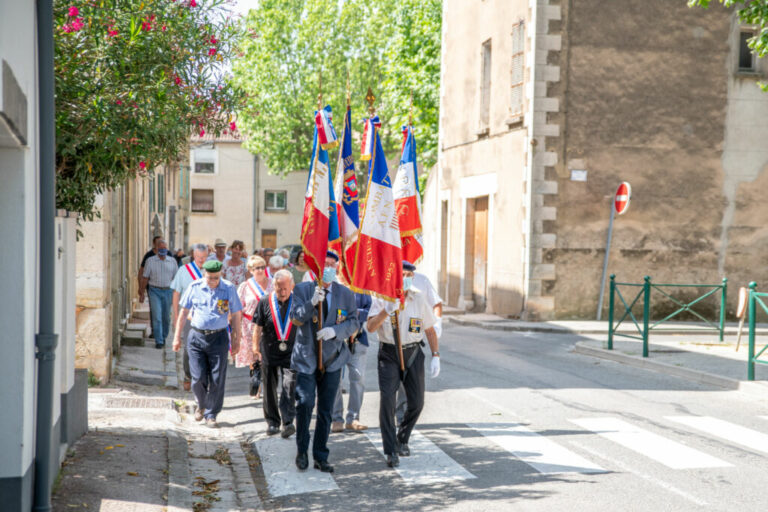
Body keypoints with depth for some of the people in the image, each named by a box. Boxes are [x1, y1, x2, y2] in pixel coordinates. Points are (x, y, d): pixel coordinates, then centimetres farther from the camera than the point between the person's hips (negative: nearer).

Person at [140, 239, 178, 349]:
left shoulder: (172, 261, 6)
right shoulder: (150, 261, 0)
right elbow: (145, 278, 3)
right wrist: (142, 292, 1)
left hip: (168, 291, 2)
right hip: (154, 291, -2)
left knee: (166, 317, 9)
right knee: (157, 317, -9)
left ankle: (164, 337, 28)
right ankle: (159, 341, -8)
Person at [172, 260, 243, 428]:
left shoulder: (229, 288, -3)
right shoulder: (194, 287, -1)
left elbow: (236, 315, 4)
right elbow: (183, 312, 8)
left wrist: (236, 339, 4)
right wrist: (177, 337, 8)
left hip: (218, 338, 0)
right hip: (197, 337, 0)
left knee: (217, 379, 1)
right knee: (198, 378, -2)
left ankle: (211, 414, 16)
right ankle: (201, 405, 28)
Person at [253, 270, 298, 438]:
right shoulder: (265, 302, 0)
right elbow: (258, 327, 6)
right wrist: (255, 348, 2)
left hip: (291, 354, -2)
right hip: (269, 353, 2)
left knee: (289, 386, -15)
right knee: (269, 389, 9)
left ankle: (288, 422, -17)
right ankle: (273, 422, 21)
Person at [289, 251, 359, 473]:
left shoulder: (346, 293, 5)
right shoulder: (302, 289, 0)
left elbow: (354, 322, 3)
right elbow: (296, 319, -10)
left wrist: (335, 331, -16)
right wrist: (312, 302, -27)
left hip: (332, 359, 2)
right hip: (306, 358, -2)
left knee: (325, 411, 6)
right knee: (305, 403, -16)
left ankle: (321, 457, 18)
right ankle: (302, 450, 6)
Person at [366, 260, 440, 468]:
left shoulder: (418, 299, 2)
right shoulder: (382, 299, -5)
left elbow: (430, 329, 9)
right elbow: (370, 327, -16)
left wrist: (435, 356, 3)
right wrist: (388, 309, -28)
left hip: (413, 353, 3)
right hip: (389, 354, -2)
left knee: (416, 402, 4)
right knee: (387, 400, -13)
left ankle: (402, 439, 30)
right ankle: (391, 451, -7)